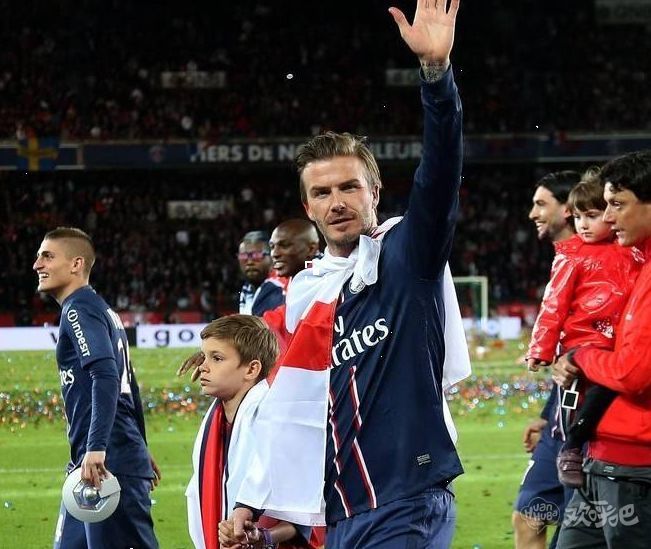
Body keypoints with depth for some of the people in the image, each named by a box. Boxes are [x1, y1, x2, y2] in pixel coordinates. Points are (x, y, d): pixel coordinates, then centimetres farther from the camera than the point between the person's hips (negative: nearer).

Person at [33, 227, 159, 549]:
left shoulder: (79, 309, -9)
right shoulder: (102, 311, 19)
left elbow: (106, 376, -22)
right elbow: (129, 386, 25)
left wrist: (96, 448, -29)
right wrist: (138, 449, 32)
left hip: (108, 462, -10)